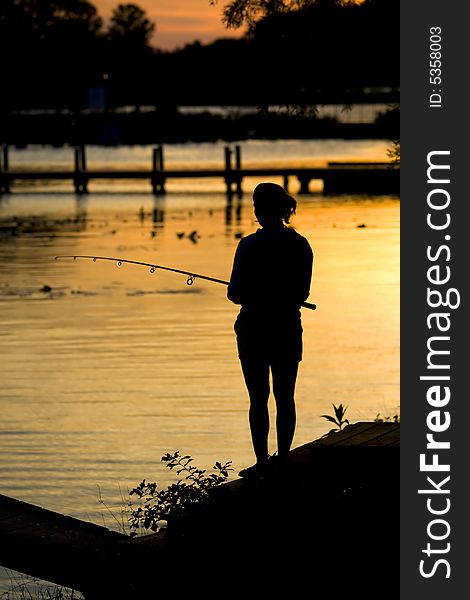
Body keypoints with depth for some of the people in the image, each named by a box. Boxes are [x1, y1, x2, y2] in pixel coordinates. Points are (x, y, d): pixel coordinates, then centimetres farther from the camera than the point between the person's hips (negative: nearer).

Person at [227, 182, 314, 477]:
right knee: (285, 396, 10)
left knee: (259, 397, 2)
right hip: (288, 328, 4)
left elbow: (236, 294, -10)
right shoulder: (301, 245, 0)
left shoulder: (250, 246, -13)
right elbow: (303, 293, 6)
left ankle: (262, 462, 2)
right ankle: (283, 458, 14)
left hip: (254, 327, -4)